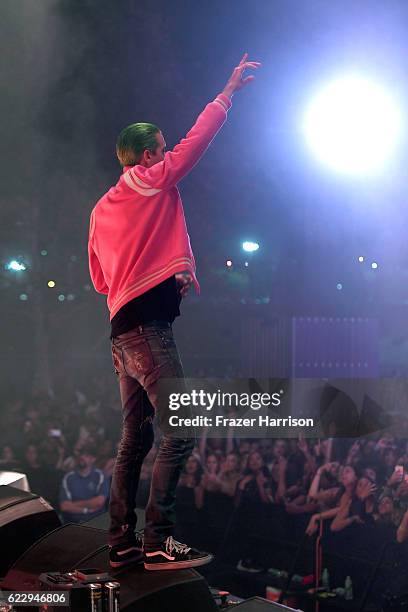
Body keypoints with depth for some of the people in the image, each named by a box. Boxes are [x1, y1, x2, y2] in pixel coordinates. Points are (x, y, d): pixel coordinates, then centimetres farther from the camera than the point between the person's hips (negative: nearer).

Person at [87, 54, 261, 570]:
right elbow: (197, 139, 4)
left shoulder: (101, 209, 21)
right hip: (148, 325, -9)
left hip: (123, 328, 9)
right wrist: (229, 90, 16)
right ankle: (159, 542, -13)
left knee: (135, 439, 10)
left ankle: (122, 542, 12)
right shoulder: (150, 181, -1)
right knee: (179, 433, -11)